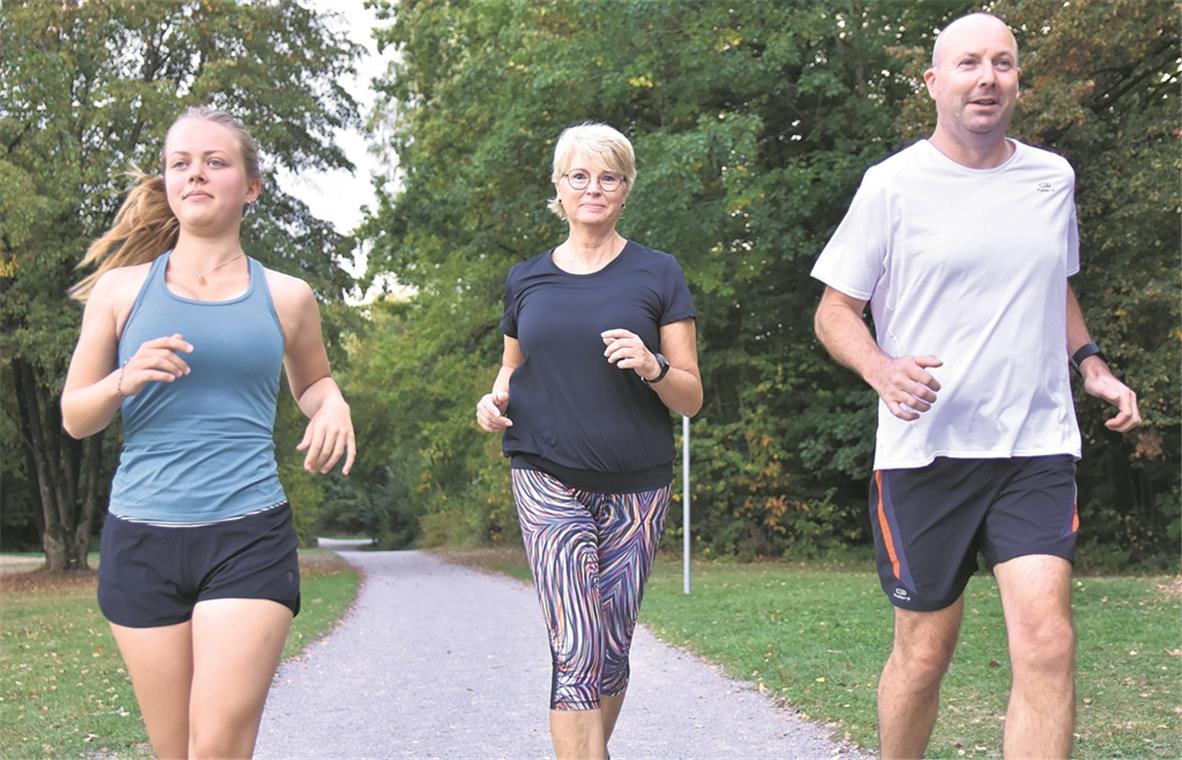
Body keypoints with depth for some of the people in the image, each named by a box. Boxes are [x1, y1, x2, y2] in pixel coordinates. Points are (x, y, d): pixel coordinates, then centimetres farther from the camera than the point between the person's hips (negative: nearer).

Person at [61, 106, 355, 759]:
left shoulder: (285, 298, 8)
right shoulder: (121, 289, 7)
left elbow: (312, 381, 26)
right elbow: (75, 417, 10)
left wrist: (333, 406, 2)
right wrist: (125, 380, -12)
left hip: (249, 539, -1)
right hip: (141, 539, 1)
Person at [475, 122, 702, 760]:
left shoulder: (657, 275, 4)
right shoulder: (527, 279, 10)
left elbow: (692, 398, 3)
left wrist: (653, 367, -18)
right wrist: (495, 401, 1)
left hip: (635, 487, 0)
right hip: (549, 483, 0)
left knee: (612, 650, 9)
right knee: (577, 651, -13)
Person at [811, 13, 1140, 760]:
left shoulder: (1052, 178, 9)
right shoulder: (893, 186, -4)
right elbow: (835, 311, -1)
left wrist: (1092, 365, 9)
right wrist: (883, 371, -21)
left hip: (1037, 447, 3)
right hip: (927, 450, -3)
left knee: (1048, 643, -13)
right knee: (924, 653, 7)